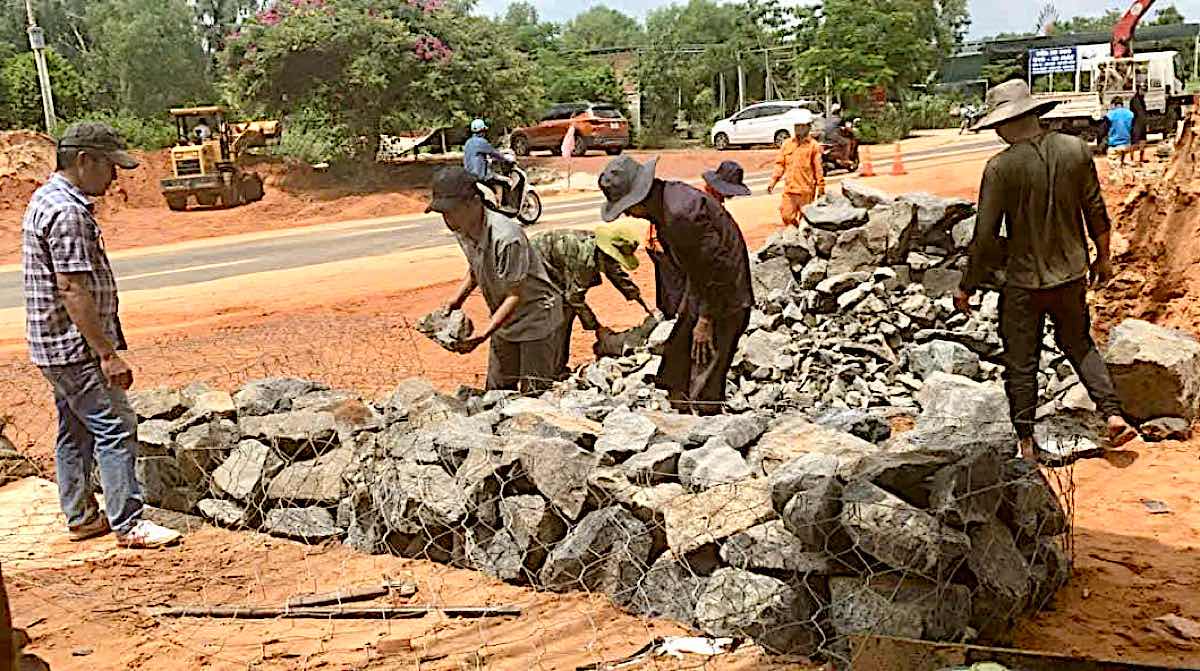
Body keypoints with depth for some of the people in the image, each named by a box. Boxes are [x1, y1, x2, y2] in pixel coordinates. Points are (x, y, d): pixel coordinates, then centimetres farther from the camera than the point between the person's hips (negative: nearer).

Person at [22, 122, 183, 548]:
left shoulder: (48, 198, 13)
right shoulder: (68, 212, -20)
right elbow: (73, 291, -24)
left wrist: (104, 346, 24)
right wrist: (108, 353, -23)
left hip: (56, 346, 11)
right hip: (77, 346, -11)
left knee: (75, 430, 17)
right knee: (115, 427, -7)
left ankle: (81, 517, 26)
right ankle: (128, 524, -2)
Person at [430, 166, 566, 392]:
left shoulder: (507, 237, -32)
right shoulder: (463, 231, -6)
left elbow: (515, 295, -26)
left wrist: (483, 335, -32)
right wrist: (457, 300, -1)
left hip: (537, 320, -8)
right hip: (504, 320, 8)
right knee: (496, 391, 13)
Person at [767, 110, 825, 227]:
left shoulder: (813, 146, -1)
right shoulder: (787, 144, 10)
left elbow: (818, 169, 1)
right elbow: (780, 164, 12)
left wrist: (821, 188, 1)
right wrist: (773, 181, 3)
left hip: (806, 191, -3)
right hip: (789, 189, 3)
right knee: (787, 217, 2)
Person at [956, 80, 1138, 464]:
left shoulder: (1001, 167, -17)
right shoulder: (1076, 150, -5)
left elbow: (985, 236, -14)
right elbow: (1095, 209, 4)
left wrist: (968, 287, -4)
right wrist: (1103, 256, 19)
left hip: (1023, 281, -4)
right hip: (1071, 273, 4)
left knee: (1021, 363, 10)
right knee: (1079, 345, 24)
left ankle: (1026, 444, 18)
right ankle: (1113, 415, 12)